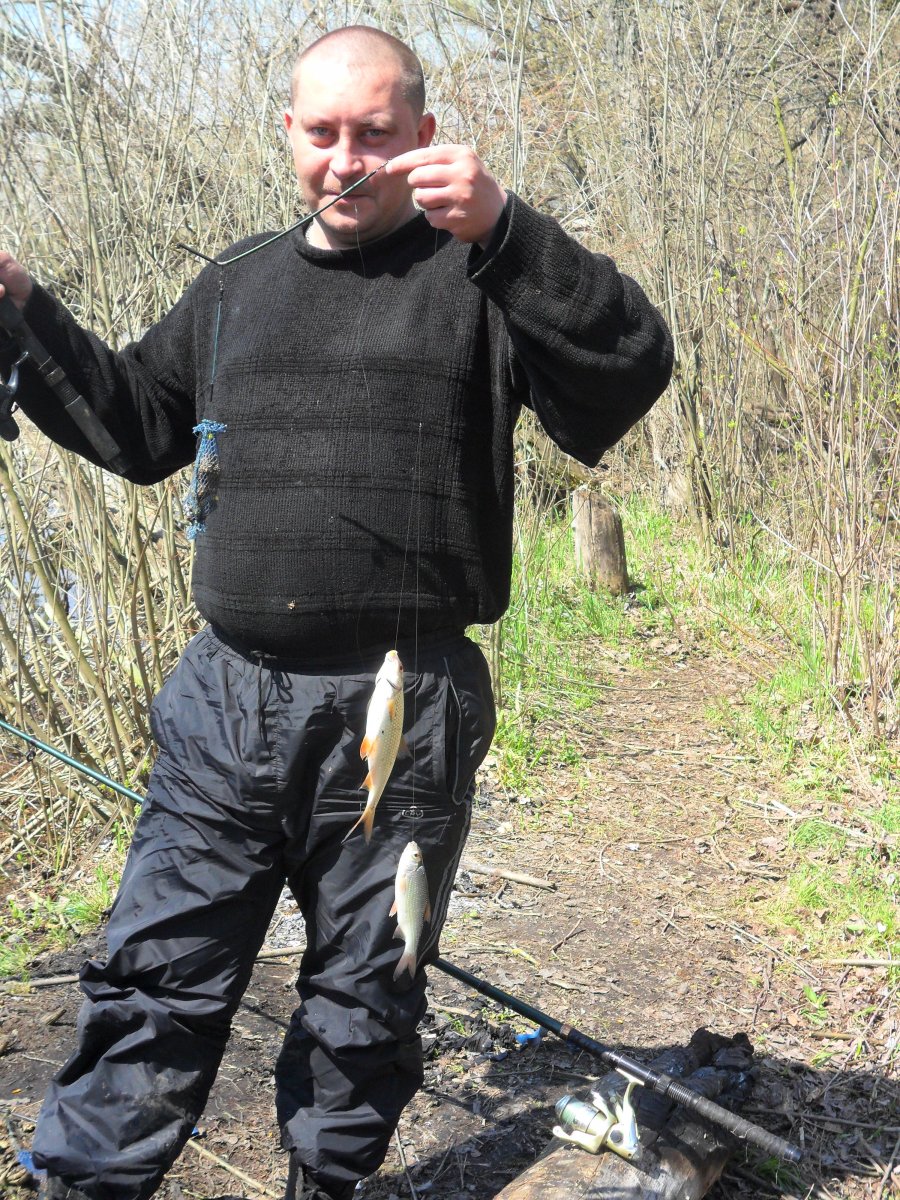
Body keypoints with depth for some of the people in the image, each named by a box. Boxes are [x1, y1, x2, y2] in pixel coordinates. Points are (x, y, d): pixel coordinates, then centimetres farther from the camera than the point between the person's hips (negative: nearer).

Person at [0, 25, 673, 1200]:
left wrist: (506, 227, -28)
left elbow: (628, 374, -16)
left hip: (400, 714, -3)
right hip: (226, 701, 4)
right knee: (154, 972, 8)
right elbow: (134, 419, 25)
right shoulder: (238, 284, 16)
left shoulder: (475, 275, -1)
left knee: (364, 992, 13)